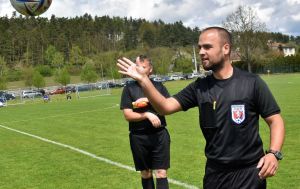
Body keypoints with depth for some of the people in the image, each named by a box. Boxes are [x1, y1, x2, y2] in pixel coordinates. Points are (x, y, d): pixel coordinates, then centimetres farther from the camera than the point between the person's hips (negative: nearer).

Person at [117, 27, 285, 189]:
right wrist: (143, 80, -16)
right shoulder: (199, 87, 2)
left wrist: (274, 153, -21)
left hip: (249, 172, -4)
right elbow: (165, 107, -2)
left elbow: (275, 120, -6)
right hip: (215, 172, 4)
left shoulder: (251, 83, -9)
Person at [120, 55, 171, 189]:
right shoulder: (129, 88, -1)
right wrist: (147, 114, -19)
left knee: (161, 173, -3)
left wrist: (149, 101, -13)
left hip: (159, 135, 0)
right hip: (139, 137, 0)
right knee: (145, 173, 13)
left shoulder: (158, 86, 4)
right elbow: (128, 115, -8)